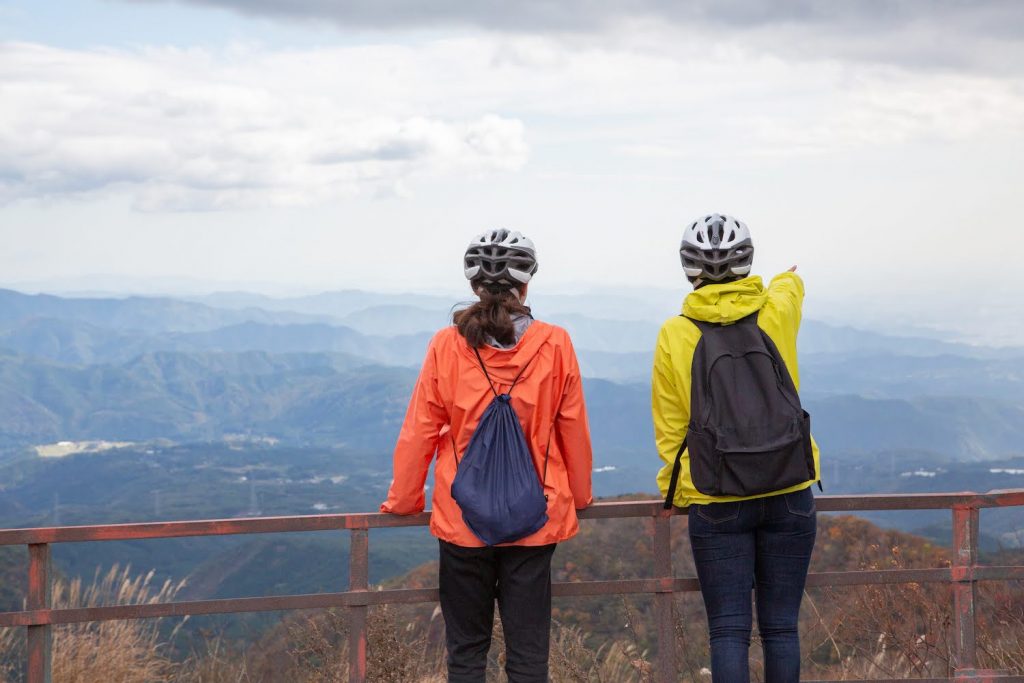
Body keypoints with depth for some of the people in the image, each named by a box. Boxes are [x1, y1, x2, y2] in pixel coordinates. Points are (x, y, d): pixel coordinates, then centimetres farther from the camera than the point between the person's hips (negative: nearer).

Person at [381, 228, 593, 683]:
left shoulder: (446, 346, -5)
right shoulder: (555, 345, -4)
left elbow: (418, 432, 0)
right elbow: (573, 431, 5)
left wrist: (403, 501, 14)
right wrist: (579, 496, 21)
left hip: (461, 521, 0)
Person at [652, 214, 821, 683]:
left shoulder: (674, 335, -4)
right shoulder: (778, 312, -1)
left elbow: (669, 429, 2)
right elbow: (790, 284, 26)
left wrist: (673, 493, 16)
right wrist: (787, 279, 50)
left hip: (714, 505, -1)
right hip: (789, 498, 2)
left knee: (728, 630, 1)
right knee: (781, 627, 8)